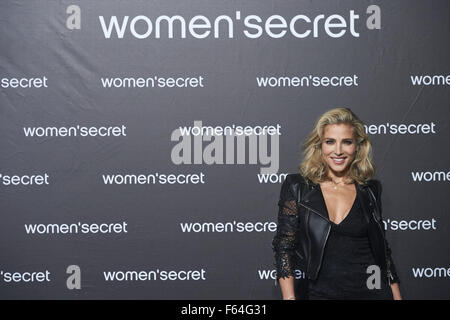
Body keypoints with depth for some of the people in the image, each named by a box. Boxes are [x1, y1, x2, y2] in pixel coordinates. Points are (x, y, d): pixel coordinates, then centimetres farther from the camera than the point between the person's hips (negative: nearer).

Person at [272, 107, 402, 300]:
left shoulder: (370, 190, 5)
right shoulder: (297, 187, -2)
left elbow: (383, 248, 11)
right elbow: (284, 246, -5)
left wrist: (397, 296, 7)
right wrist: (289, 297, -13)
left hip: (373, 291, 2)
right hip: (322, 293, -1)